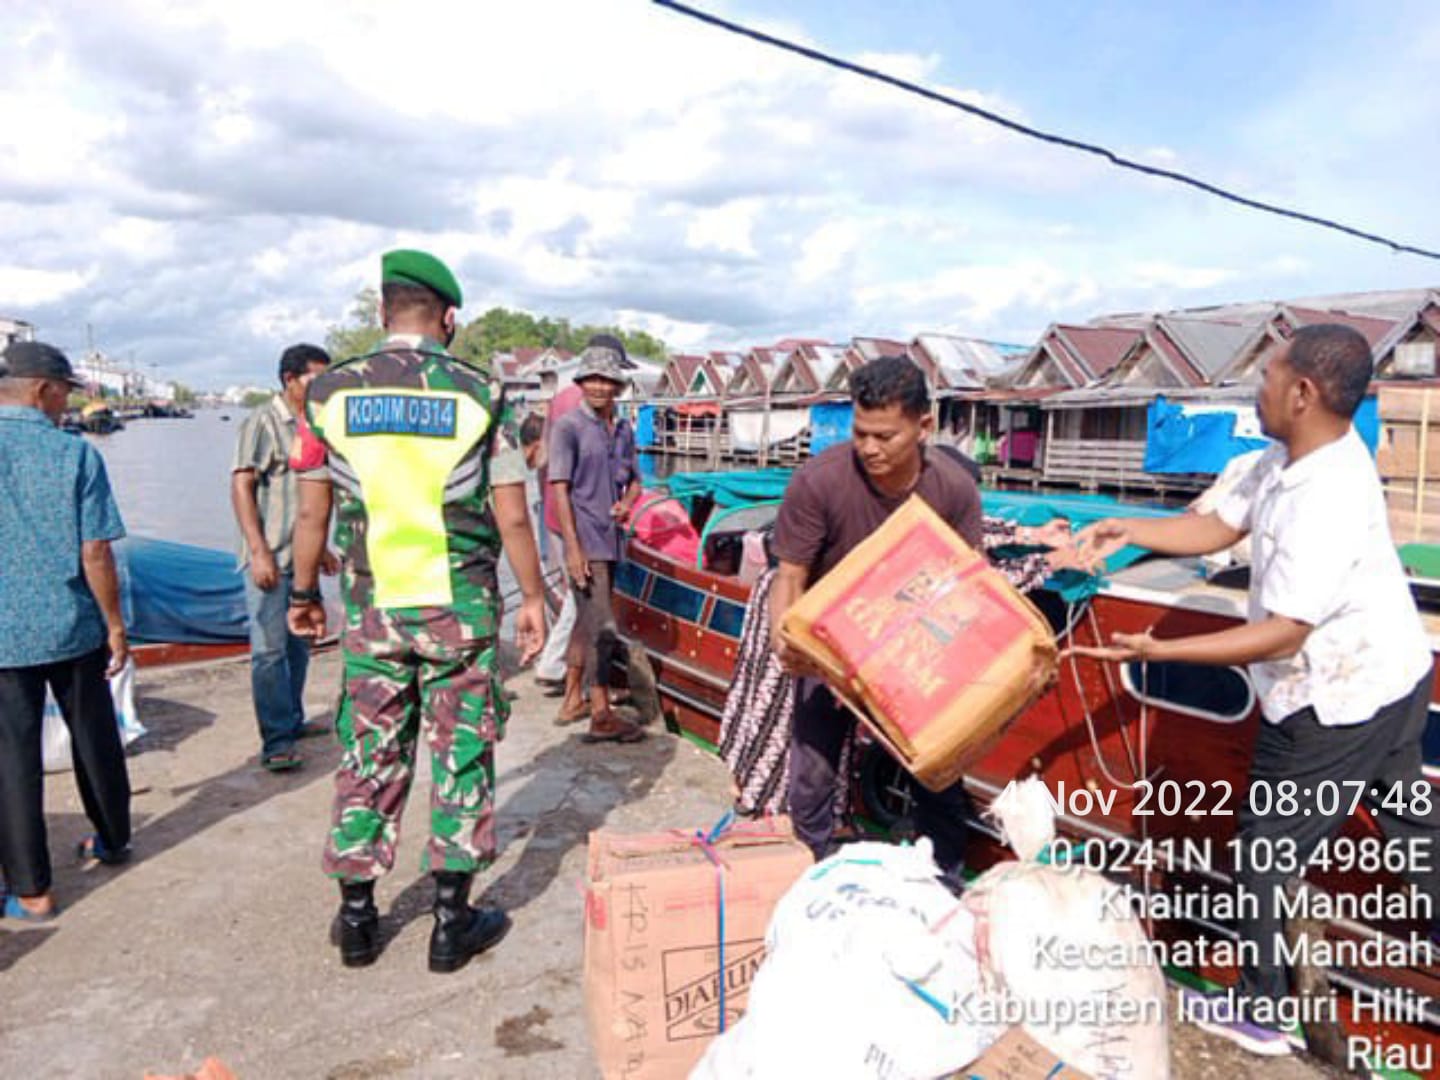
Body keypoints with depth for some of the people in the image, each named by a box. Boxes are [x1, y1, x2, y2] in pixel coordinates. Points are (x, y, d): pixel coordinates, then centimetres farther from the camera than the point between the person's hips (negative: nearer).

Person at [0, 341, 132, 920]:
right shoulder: (77, 455, -8)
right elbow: (95, 552, -9)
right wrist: (115, 625, 0)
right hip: (74, 627, 0)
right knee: (94, 737, 17)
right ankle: (113, 839, 35)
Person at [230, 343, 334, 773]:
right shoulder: (263, 422, -9)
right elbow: (241, 487, -14)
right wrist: (259, 551, -20)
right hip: (269, 559, -7)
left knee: (299, 644, 15)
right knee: (269, 649, -3)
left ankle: (292, 720, 29)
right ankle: (276, 742, 2)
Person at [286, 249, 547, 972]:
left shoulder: (332, 393, 1)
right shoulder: (481, 396, -5)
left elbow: (313, 513, 3)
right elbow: (512, 518, -6)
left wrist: (302, 594, 16)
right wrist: (532, 598, 5)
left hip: (370, 607, 3)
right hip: (460, 607, -2)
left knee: (369, 757, 13)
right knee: (461, 756, 8)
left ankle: (357, 920, 26)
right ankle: (452, 922, 17)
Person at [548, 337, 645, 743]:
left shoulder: (623, 429, 12)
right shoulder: (568, 426, -8)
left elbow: (634, 479, 21)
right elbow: (559, 488, -12)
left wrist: (626, 503, -3)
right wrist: (573, 548, -18)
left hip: (611, 539, 7)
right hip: (584, 541, -7)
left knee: (586, 622, 16)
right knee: (603, 628, -9)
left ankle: (571, 700, 29)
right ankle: (602, 717, -1)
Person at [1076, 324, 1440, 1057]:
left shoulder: (1327, 502, -32)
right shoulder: (1290, 459, -3)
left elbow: (1282, 634, -30)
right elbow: (1220, 527, 7)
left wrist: (1159, 651, -33)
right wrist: (1129, 531, -6)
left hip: (1339, 702, -10)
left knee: (1265, 847, 5)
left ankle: (1257, 1013, 23)